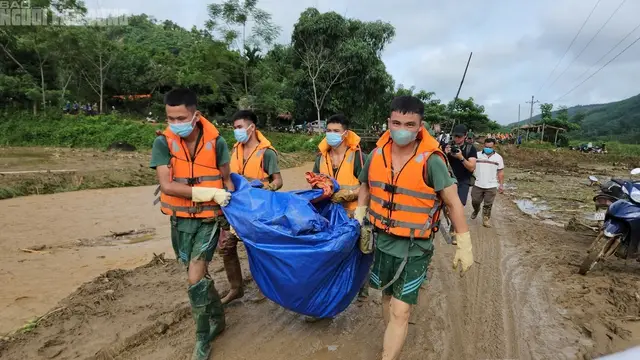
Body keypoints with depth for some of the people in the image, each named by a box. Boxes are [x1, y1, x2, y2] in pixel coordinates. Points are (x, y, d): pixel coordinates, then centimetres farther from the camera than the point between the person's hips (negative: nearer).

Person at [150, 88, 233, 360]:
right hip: (180, 220, 3)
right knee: (200, 276, 15)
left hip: (209, 219, -2)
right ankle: (217, 319, 40)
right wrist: (209, 192, -25)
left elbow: (227, 182, 0)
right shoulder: (162, 143, -10)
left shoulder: (216, 142, -10)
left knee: (195, 279, -10)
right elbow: (166, 185, -19)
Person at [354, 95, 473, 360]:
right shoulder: (376, 155, -5)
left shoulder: (431, 161, -18)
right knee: (387, 296, 22)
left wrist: (464, 245, -7)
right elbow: (365, 187, 14)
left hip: (414, 248, -5)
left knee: (400, 311, -4)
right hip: (382, 241, 5)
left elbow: (453, 202, -10)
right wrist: (359, 220, 12)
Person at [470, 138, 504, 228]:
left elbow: (500, 172, 6)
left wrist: (501, 185, 3)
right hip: (477, 185, 0)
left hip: (491, 186, 0)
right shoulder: (477, 155, -1)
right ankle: (476, 210, 42)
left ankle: (486, 220, 15)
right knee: (475, 202, 11)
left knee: (488, 205, 4)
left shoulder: (498, 157, 2)